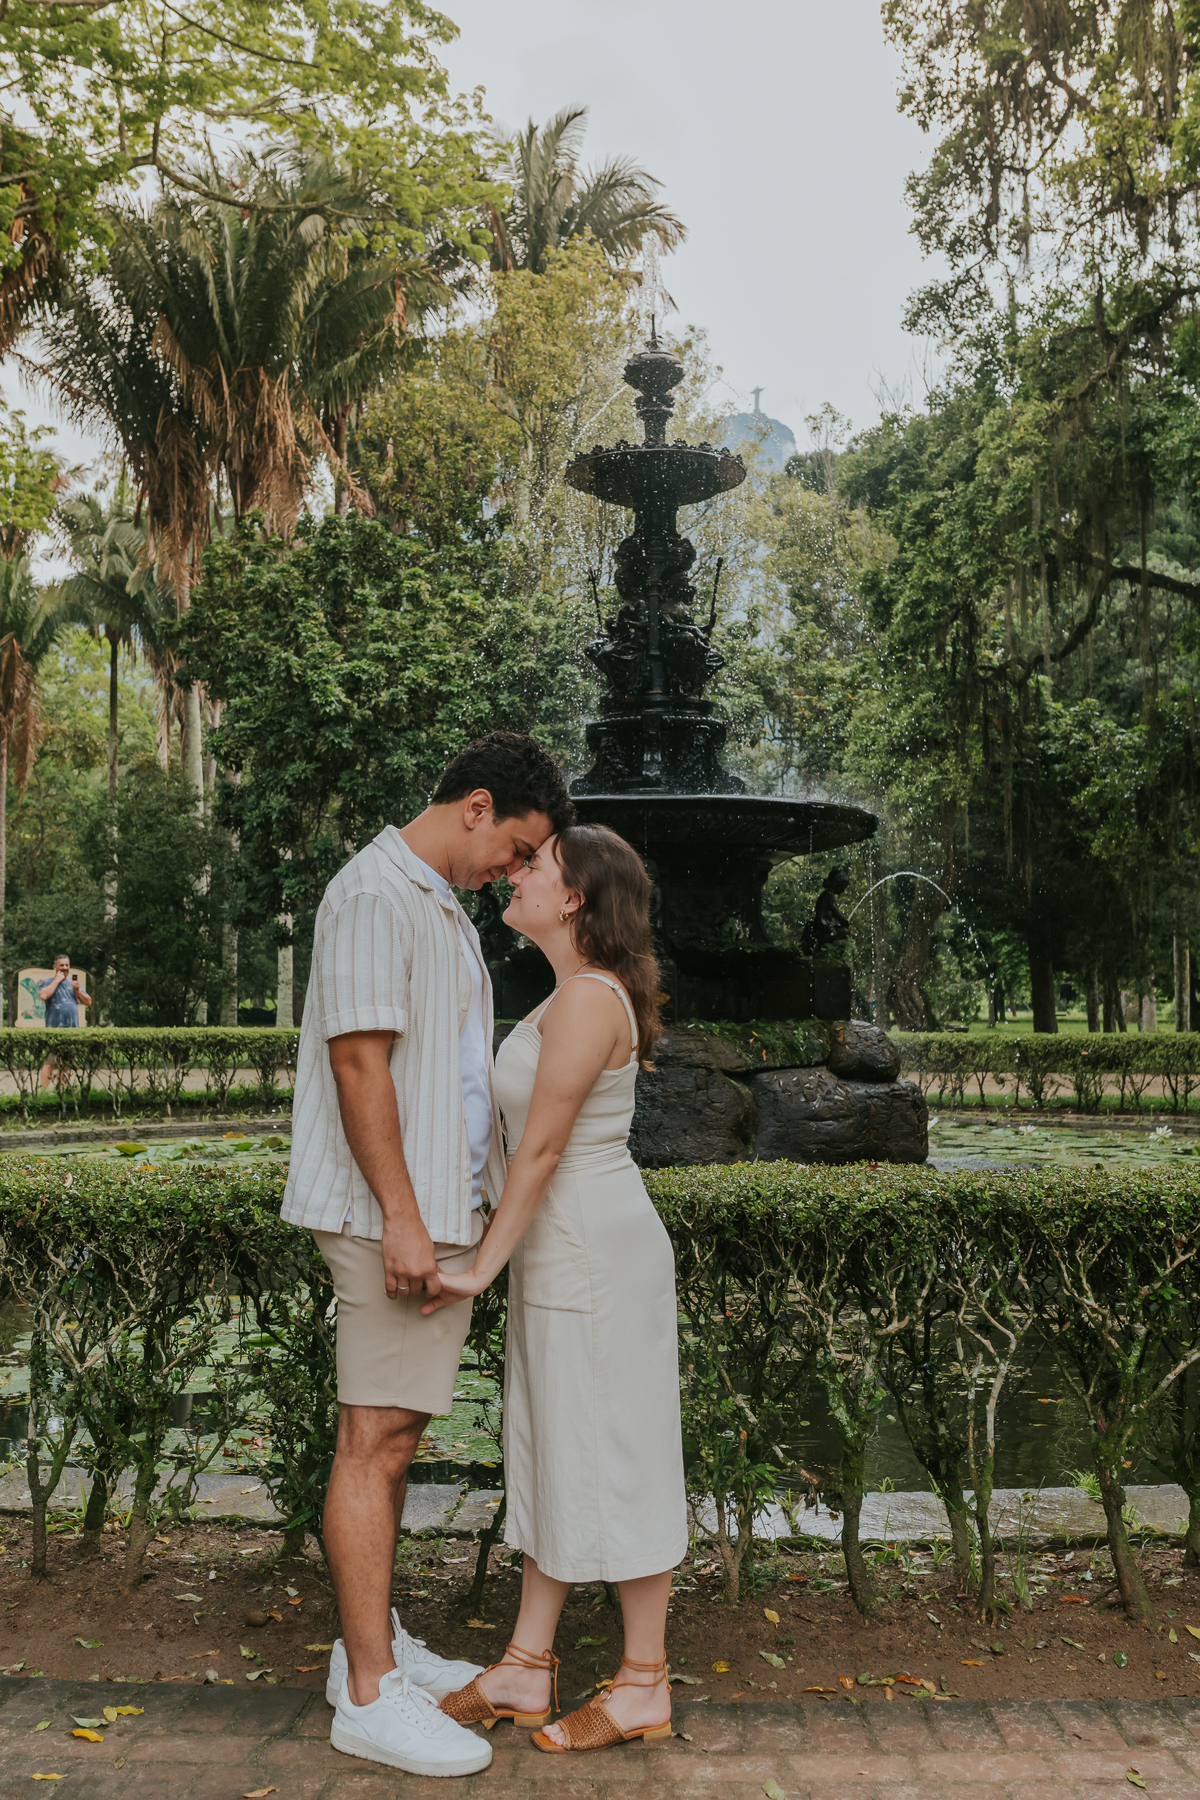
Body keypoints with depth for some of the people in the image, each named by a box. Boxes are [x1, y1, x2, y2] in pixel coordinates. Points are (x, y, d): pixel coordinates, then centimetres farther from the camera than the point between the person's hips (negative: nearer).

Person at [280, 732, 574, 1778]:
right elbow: (359, 1059, -19)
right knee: (375, 1442, -4)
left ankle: (374, 1645, 26)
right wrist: (400, 1215, -21)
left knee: (396, 1437, 15)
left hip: (440, 1212, 10)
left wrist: (496, 1199, 20)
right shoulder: (375, 894, -12)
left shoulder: (446, 909, 19)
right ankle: (371, 1695, 4)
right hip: (392, 1216, -10)